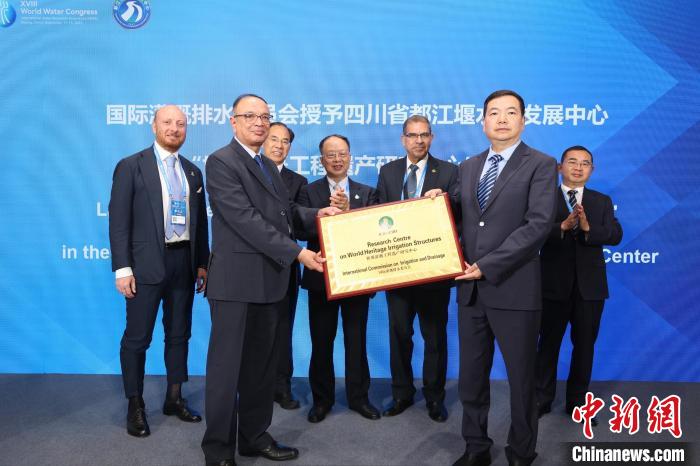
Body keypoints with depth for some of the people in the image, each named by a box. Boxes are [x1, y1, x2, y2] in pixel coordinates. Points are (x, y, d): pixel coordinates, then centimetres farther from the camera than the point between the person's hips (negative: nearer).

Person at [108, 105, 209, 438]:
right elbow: (119, 220, -7)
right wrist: (122, 268, -12)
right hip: (146, 264, -5)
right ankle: (135, 406, 17)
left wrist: (202, 263, 9)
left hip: (183, 263, 5)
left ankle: (174, 398, 26)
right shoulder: (130, 166, -2)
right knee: (137, 338, 3)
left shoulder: (192, 171, 12)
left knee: (179, 334, 13)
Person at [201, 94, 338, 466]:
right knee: (227, 365, 2)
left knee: (262, 364, 14)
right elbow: (245, 219, -19)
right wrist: (297, 253, -20)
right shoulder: (221, 161, -10)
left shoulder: (268, 166, 18)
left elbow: (285, 210, 19)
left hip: (269, 279, 8)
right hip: (236, 280, -8)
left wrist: (314, 215, -1)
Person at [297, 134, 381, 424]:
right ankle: (322, 399, 24)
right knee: (321, 341, 8)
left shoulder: (367, 193, 7)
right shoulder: (309, 192, 3)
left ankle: (358, 397, 25)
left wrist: (348, 211, -22)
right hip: (321, 276, -1)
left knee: (356, 340, 10)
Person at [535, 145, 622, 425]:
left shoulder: (602, 202, 8)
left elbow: (615, 235, -6)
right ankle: (542, 399, 23)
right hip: (554, 284, -3)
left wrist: (588, 228, -23)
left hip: (590, 286, 3)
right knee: (548, 343, 9)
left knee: (585, 344, 12)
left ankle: (577, 401, 27)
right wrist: (562, 226, -31)